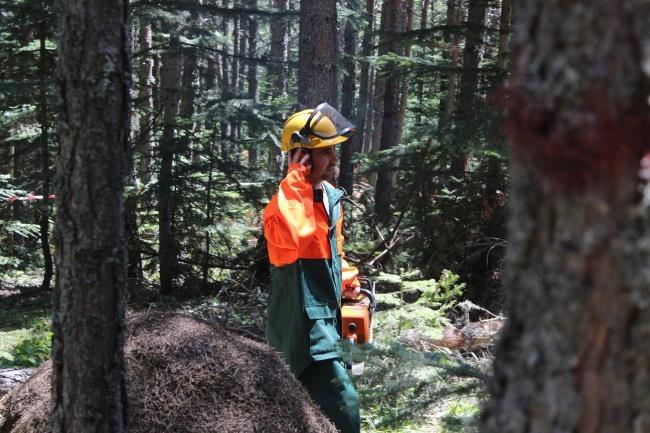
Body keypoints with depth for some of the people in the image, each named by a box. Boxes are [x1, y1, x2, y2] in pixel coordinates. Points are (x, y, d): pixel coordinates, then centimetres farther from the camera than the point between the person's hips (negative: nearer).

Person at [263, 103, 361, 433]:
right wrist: (296, 181, -34)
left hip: (326, 314, 10)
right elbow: (296, 237, -43)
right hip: (304, 320, -10)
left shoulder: (331, 195, 10)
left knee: (305, 404, 19)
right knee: (342, 404, -16)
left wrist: (347, 281, 12)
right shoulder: (285, 202, -19)